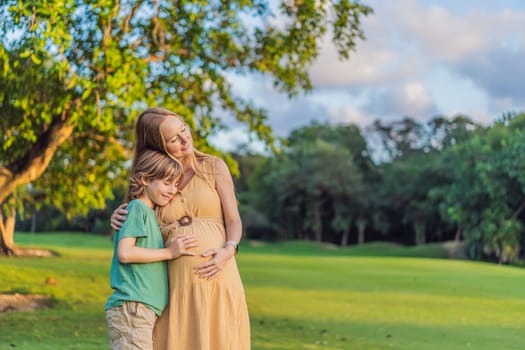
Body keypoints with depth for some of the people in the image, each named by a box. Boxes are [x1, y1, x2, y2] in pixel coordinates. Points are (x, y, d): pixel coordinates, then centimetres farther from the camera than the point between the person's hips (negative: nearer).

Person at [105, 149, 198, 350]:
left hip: (145, 310, 9)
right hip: (131, 307, -9)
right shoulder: (137, 208, -6)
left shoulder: (151, 213, 20)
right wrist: (169, 252, -12)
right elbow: (124, 252, -17)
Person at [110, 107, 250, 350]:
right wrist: (117, 218, 0)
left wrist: (229, 250, -17)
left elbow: (234, 220, 3)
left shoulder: (213, 167, 6)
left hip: (216, 277, -2)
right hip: (176, 284, 2)